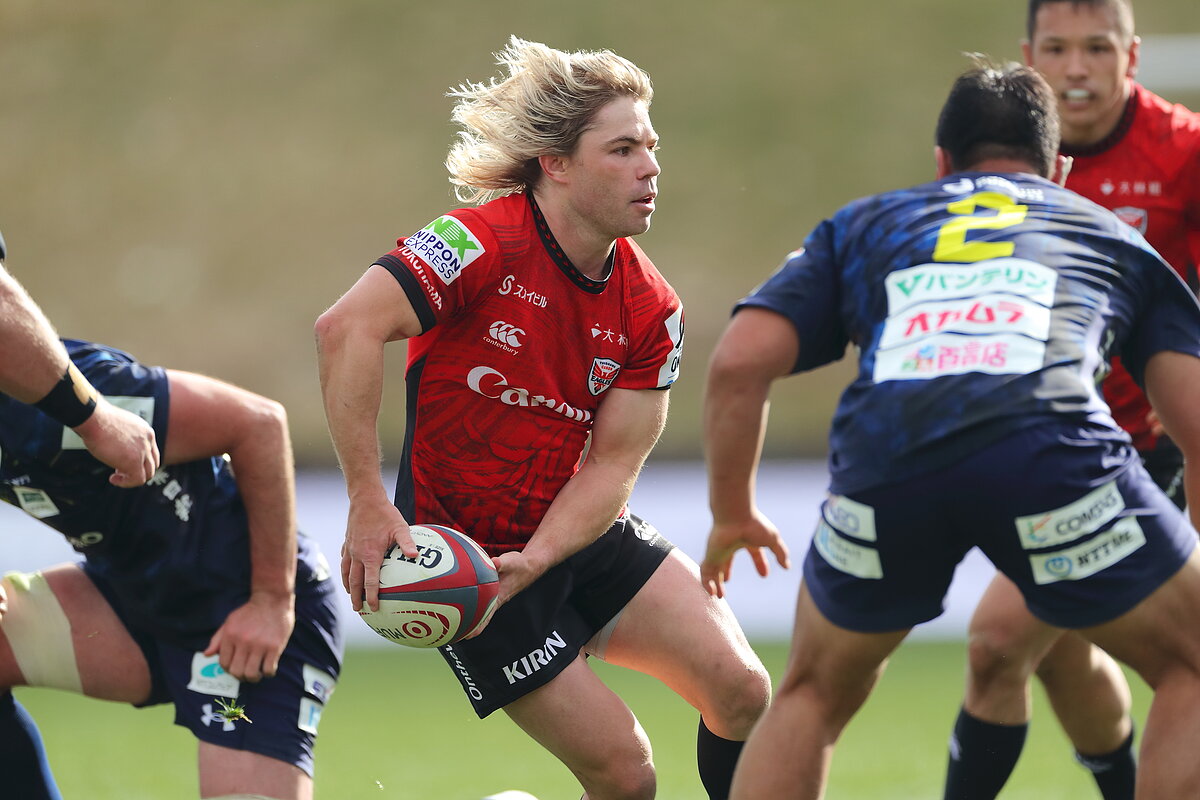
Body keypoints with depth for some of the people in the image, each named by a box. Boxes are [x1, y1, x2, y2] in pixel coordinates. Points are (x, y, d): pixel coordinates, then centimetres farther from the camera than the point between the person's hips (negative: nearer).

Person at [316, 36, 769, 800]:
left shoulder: (652, 308, -3)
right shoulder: (483, 244, -21)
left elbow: (611, 466, -6)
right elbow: (348, 328, -32)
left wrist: (535, 559, -24)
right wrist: (369, 502, -34)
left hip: (583, 537, 6)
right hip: (464, 556, -6)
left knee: (742, 691, -10)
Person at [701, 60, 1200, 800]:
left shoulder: (860, 227, 33)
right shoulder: (1113, 236, 33)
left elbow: (739, 362, 19)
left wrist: (733, 515, 32)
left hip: (880, 458, 2)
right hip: (1052, 449, -2)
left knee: (814, 697, 27)